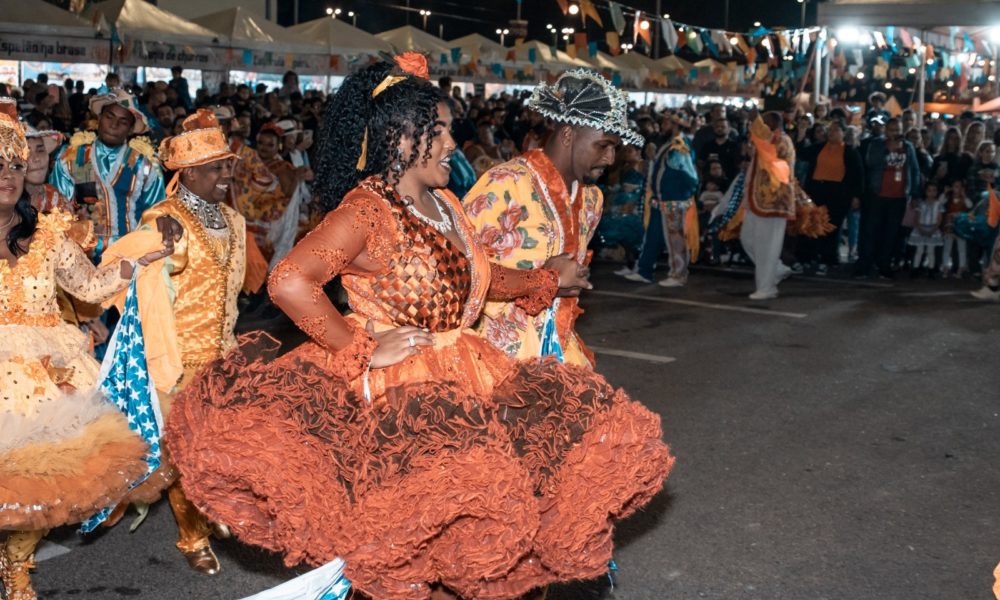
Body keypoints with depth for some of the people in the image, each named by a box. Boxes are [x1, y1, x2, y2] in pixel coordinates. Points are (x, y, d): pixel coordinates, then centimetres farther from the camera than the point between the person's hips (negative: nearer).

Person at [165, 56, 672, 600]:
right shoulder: (366, 210, -14)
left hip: (463, 374, 9)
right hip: (392, 387, -9)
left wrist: (546, 279, 25)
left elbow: (477, 278, 26)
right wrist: (361, 349, -18)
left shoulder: (444, 204, 12)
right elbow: (289, 283, -24)